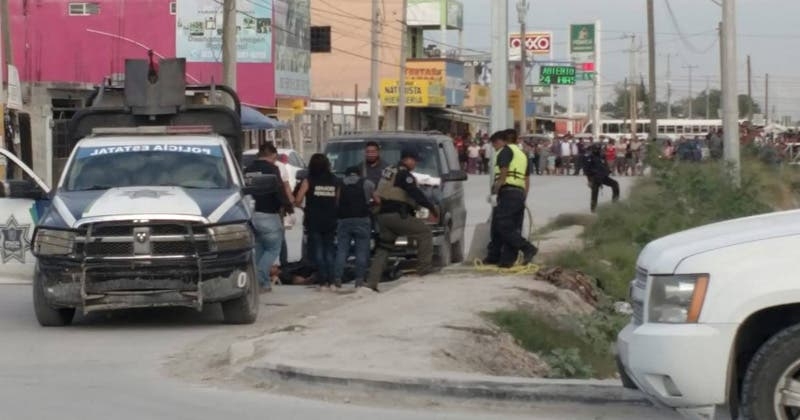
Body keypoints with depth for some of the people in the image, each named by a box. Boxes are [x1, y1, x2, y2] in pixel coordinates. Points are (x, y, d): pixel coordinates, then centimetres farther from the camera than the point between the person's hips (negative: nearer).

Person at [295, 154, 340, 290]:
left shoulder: (308, 181, -5)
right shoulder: (335, 181, 5)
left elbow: (298, 200, -9)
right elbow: (339, 201, 6)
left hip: (314, 222, -3)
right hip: (330, 221, 3)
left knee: (317, 252, 0)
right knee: (330, 251, 11)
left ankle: (323, 281, -6)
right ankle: (331, 281, 5)